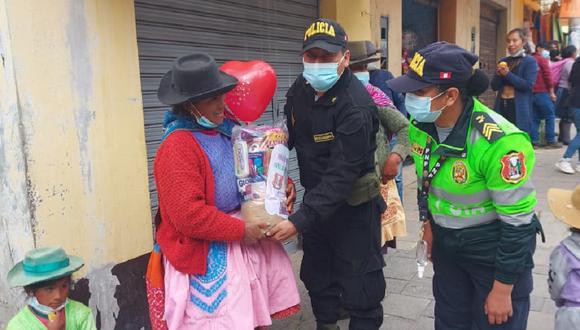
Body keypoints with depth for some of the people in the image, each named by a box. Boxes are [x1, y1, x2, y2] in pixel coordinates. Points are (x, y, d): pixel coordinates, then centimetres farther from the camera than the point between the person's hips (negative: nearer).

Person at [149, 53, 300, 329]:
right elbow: (188, 216, -25)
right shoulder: (177, 148, -21)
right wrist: (240, 230, -18)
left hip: (242, 235, 7)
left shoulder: (228, 125, 2)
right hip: (206, 252, -7)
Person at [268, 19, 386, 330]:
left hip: (352, 206, -7)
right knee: (316, 274, 22)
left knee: (359, 283, 6)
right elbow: (290, 133, 13)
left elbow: (341, 175, -31)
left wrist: (299, 220, -34)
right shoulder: (301, 88, -3)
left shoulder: (355, 106, -27)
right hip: (317, 198, 7)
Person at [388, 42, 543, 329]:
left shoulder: (498, 142, -30)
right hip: (446, 242, 6)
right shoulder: (420, 124, -10)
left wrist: (502, 290, -16)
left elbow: (517, 222, -23)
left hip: (497, 248, -6)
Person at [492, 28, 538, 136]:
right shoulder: (503, 61, 15)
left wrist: (508, 74, -16)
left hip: (519, 109, -5)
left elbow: (528, 85, -12)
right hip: (502, 106, 5)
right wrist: (499, 75, -9)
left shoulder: (530, 61, 0)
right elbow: (494, 86, 11)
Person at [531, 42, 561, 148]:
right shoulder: (542, 59, -2)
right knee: (550, 116, -1)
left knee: (534, 118, 7)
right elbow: (548, 75, -10)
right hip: (542, 92, -7)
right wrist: (552, 91, -8)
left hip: (531, 93, 7)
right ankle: (551, 141, -2)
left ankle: (534, 141, 3)